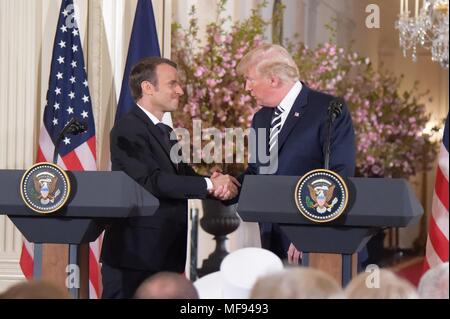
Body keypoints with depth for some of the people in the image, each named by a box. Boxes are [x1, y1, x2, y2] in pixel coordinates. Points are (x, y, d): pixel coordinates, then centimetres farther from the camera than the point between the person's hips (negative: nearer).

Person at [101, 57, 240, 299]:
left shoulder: (165, 133, 19)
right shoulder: (128, 130, -11)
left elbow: (185, 177, 9)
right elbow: (150, 181, -22)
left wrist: (218, 185, -14)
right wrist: (208, 185, -20)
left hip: (167, 254, 9)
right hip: (134, 256, -9)